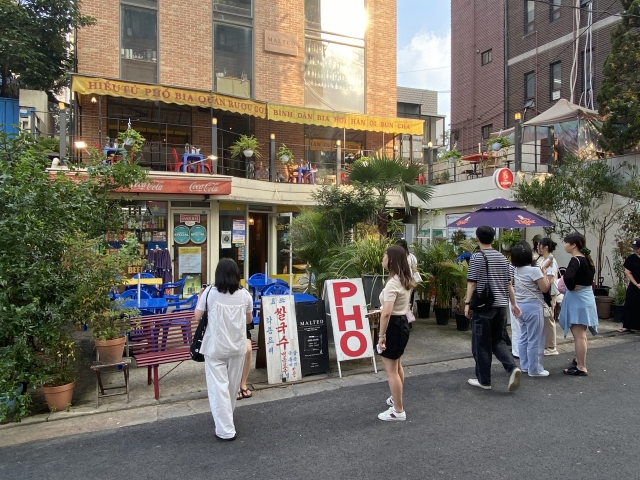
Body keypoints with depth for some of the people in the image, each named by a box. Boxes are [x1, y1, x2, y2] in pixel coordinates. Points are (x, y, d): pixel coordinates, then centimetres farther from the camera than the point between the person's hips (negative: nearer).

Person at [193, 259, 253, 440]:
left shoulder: (210, 293, -11)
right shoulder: (245, 294, -3)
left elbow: (197, 317, -3)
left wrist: (200, 297, 11)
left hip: (215, 347, -3)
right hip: (238, 346, 3)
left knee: (218, 386, 3)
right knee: (232, 385, 20)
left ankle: (226, 430, 3)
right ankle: (226, 416, 41)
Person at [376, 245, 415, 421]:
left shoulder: (392, 283, -23)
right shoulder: (404, 280, 7)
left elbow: (386, 313, -29)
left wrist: (381, 335, -23)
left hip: (393, 325, -10)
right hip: (402, 323, 10)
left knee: (391, 370, 2)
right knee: (397, 366, 25)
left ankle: (398, 411, 13)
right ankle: (396, 399, 42)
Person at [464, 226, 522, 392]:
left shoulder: (477, 257, -8)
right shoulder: (502, 257, 9)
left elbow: (472, 283, -11)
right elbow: (509, 283, 12)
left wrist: (467, 303, -6)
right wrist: (514, 303, 17)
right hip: (502, 304, 6)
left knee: (482, 343, 5)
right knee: (498, 340, 17)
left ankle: (484, 380, 13)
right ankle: (513, 368, -5)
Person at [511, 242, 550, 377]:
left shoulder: (515, 270, 6)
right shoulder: (534, 270, -17)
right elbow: (545, 288, -11)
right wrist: (544, 273, 1)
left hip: (520, 305, 8)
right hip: (532, 306, -8)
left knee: (524, 337, 15)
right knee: (535, 339, 0)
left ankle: (525, 366, 22)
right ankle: (535, 369, 7)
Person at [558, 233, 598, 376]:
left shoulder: (576, 260, -18)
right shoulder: (587, 259, 9)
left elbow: (567, 277, -35)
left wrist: (572, 288, -16)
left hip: (577, 299, -10)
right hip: (586, 297, 10)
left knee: (579, 335, -3)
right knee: (580, 334, 21)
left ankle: (581, 368, 2)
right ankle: (580, 361, 34)